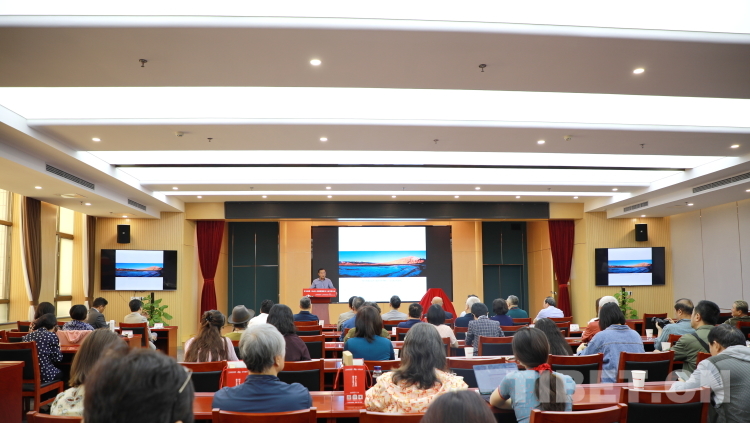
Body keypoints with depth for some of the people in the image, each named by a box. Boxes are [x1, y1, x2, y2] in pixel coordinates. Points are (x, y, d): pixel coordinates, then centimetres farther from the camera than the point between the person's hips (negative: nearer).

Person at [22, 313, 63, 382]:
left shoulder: (27, 336, 10)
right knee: (62, 372, 27)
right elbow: (57, 358, -4)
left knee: (58, 371, 30)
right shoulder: (51, 336, -7)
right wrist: (57, 347, 14)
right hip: (44, 374, -6)